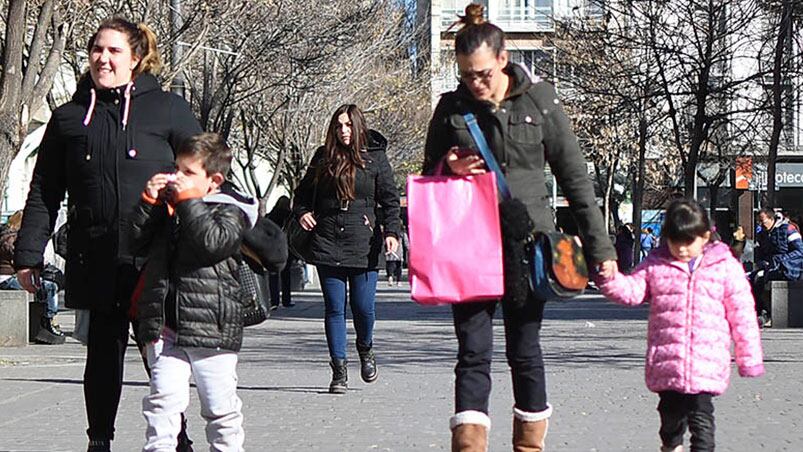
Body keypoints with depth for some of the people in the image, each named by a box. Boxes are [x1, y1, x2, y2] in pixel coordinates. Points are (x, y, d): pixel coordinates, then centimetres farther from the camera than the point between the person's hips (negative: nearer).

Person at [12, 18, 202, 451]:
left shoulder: (167, 109, 3)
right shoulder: (69, 117, 10)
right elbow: (43, 191, 12)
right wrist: (28, 252, 6)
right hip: (96, 260, 2)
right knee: (104, 351, 7)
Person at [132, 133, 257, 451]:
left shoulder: (229, 210, -3)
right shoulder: (165, 209, 15)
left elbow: (214, 242, -21)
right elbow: (138, 241, 12)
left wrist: (188, 200, -16)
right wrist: (149, 201, 0)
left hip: (210, 328, -4)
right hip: (164, 328, 4)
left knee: (220, 405, 6)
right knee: (163, 399, -4)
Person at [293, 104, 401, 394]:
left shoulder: (375, 158, 3)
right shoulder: (323, 157, 10)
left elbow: (390, 199, 3)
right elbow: (303, 192, 20)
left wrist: (391, 231, -10)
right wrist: (301, 212, 0)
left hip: (363, 244, -2)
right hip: (327, 243, 2)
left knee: (363, 307, -3)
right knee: (335, 309, 1)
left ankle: (365, 349, 29)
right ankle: (339, 371, 7)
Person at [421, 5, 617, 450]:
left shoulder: (539, 100, 1)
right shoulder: (451, 108, 4)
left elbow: (574, 176, 4)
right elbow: (428, 177, 15)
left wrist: (599, 246, 1)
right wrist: (449, 170, -10)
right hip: (470, 248, 0)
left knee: (525, 351, 8)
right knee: (473, 352, -5)